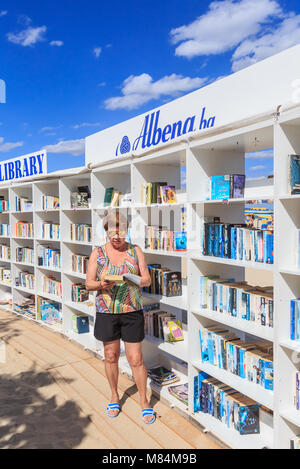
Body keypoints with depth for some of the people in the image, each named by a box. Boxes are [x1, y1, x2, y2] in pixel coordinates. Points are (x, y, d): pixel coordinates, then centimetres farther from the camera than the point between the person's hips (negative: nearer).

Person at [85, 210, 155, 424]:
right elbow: (88, 283, -2)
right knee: (111, 356, 13)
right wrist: (101, 284, -24)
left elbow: (147, 280, -1)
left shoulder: (135, 251, 0)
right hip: (106, 312, 1)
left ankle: (144, 402, 21)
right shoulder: (98, 253, -1)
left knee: (136, 359, 2)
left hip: (132, 311, 0)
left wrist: (133, 279, -23)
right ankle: (115, 396, 35)